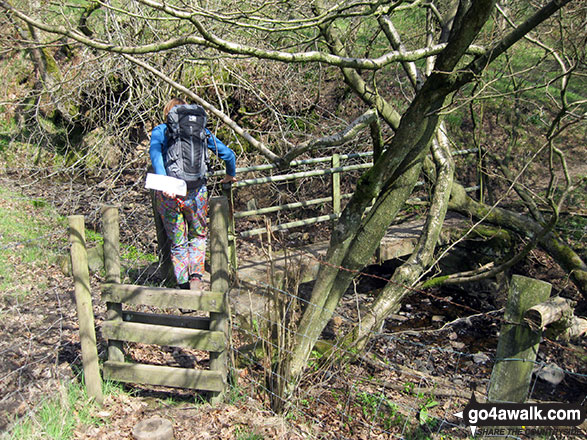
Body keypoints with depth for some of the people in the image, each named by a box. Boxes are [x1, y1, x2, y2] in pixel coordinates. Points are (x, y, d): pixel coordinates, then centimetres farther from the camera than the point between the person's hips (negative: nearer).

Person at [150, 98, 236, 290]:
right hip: (195, 191, 1)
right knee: (198, 235, 22)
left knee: (177, 243, 15)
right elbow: (228, 154, 12)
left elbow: (155, 153, -15)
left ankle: (183, 285, 18)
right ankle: (196, 277, 6)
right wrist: (230, 175, 30)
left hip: (168, 194, 0)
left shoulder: (160, 131, 7)